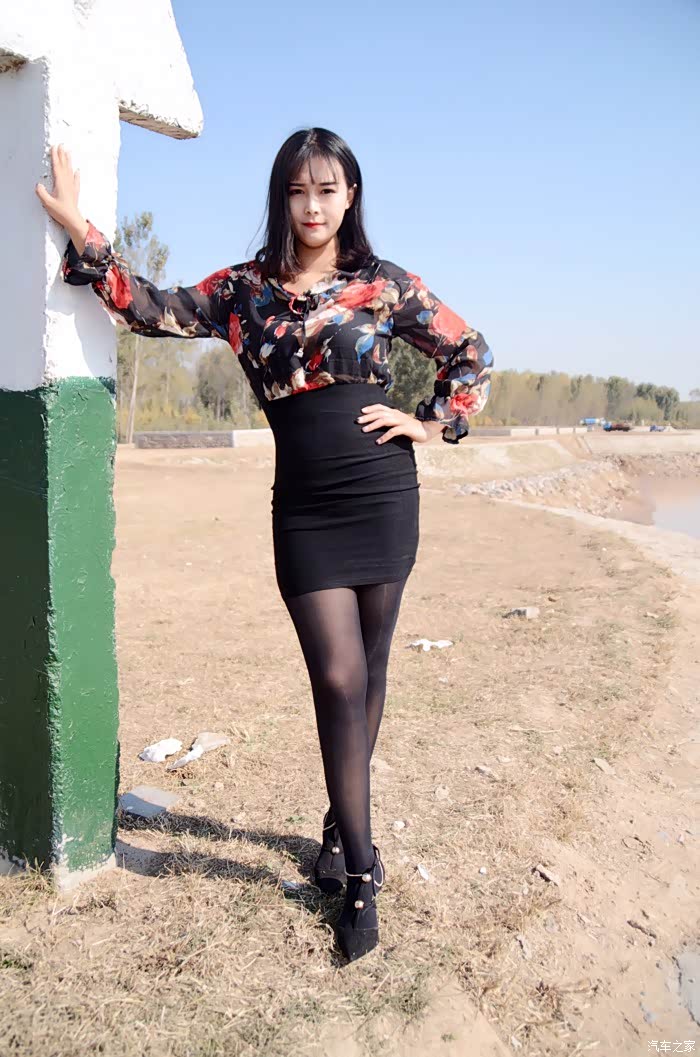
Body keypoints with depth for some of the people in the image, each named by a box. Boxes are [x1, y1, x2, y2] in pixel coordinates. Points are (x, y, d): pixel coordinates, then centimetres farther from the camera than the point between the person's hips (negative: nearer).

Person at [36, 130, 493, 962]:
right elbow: (151, 309, 6)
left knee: (367, 676, 9)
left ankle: (340, 826, 31)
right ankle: (360, 871, 10)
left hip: (382, 496, 0)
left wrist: (430, 424, 2)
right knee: (339, 682, -5)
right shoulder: (243, 291, 7)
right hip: (304, 507, 0)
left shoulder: (384, 284, 3)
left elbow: (472, 357, 11)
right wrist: (78, 229, 2)